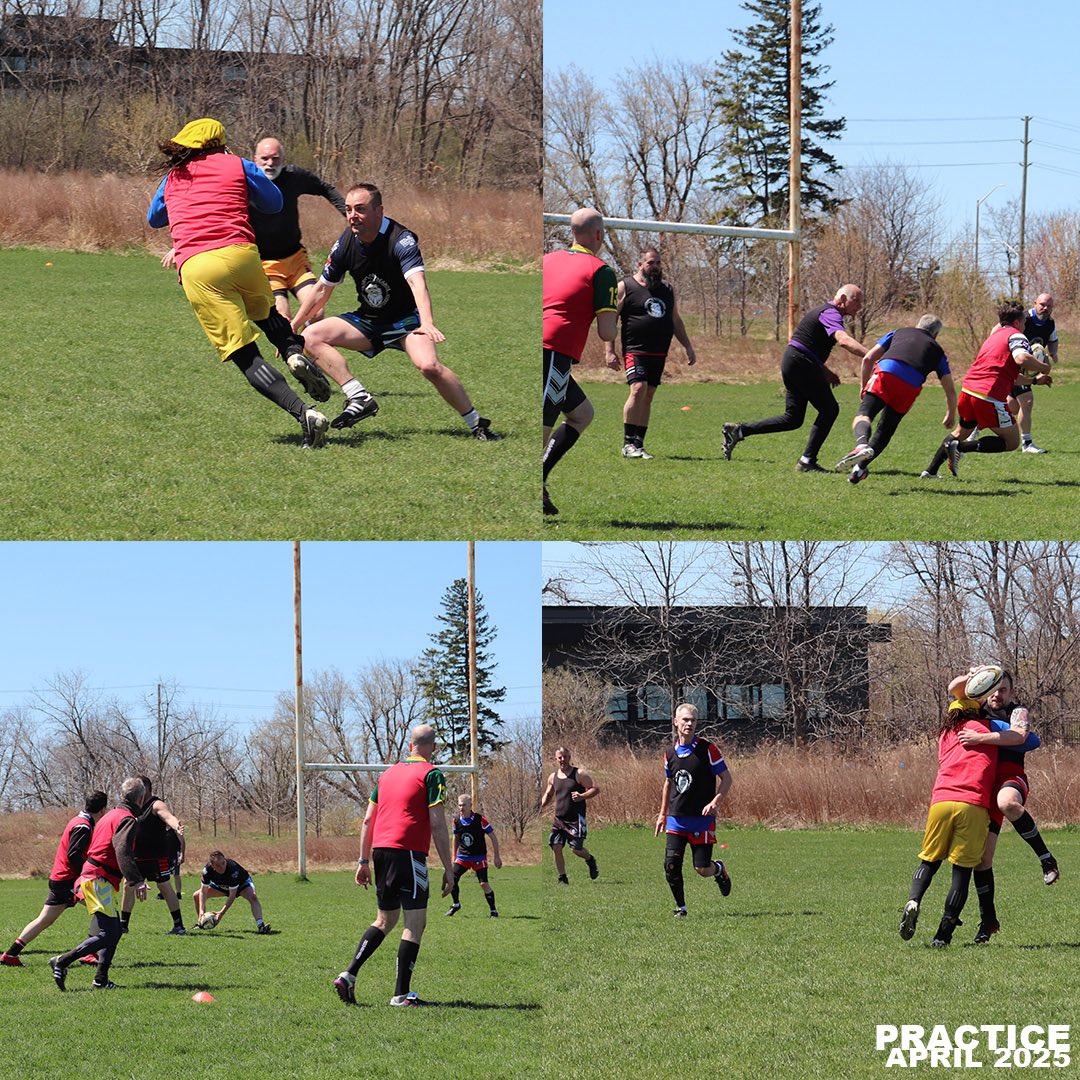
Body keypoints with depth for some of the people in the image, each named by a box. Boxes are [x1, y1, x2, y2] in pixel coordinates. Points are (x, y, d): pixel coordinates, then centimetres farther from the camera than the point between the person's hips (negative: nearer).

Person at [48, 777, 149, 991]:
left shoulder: (111, 815, 21)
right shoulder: (127, 819, -9)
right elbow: (122, 851, -27)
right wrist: (136, 880, -36)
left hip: (88, 876, 10)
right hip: (99, 881, -10)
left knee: (114, 931, 12)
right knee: (107, 935, -14)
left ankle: (101, 979, 9)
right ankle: (62, 962, -18)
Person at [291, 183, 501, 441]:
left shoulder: (401, 240, -23)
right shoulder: (345, 244, -7)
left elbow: (417, 282, -39)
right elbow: (322, 289, 7)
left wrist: (427, 323, -55)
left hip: (406, 320, -6)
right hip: (367, 321, 6)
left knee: (429, 365, -32)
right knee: (312, 336, -13)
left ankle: (476, 423, -16)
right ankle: (359, 398, -20)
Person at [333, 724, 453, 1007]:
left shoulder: (388, 773, 17)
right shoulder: (432, 774, -3)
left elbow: (368, 820, 16)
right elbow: (437, 825, -9)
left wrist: (363, 861, 20)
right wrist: (448, 869, -6)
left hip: (380, 852, 7)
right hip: (409, 853, -7)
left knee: (385, 920, 18)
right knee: (415, 923, 0)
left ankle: (349, 976, 5)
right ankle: (401, 994, -3)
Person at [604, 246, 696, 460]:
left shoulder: (667, 290, 18)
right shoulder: (625, 287, 1)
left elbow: (676, 321, 27)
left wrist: (688, 347, 21)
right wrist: (610, 351, -8)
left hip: (659, 353, 6)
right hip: (635, 351, -6)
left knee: (648, 396, 5)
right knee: (638, 389, -21)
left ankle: (639, 444, 10)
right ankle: (628, 443, -15)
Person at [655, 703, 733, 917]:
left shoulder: (707, 750, -7)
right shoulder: (670, 753, 6)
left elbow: (726, 779, -4)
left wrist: (715, 802, -18)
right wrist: (663, 813, 20)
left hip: (702, 819, -3)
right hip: (676, 819, 3)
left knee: (703, 869, -2)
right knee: (671, 865, -9)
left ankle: (719, 869, 33)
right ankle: (680, 906, 8)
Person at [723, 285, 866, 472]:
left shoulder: (823, 311, 21)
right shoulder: (831, 314, -13)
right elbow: (843, 340, -33)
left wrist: (825, 371, 21)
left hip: (790, 360, 10)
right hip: (802, 364, -10)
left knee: (793, 418, 11)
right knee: (829, 410, -2)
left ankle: (739, 430, 7)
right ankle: (807, 461, -2)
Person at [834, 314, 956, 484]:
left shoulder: (898, 333, 32)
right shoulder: (937, 351, 32)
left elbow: (868, 359, 22)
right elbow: (950, 390, 31)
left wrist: (864, 387, 32)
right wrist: (951, 415, 46)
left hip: (886, 371, -1)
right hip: (911, 386, 1)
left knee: (863, 414, -11)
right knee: (885, 430, 16)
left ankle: (862, 445, -44)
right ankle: (859, 468, 6)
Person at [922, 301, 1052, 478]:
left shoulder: (993, 337, 29)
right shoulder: (1016, 336, 0)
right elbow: (1021, 359, -22)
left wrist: (1035, 380, 37)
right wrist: (1043, 367, -4)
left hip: (968, 390, 8)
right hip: (990, 396, -8)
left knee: (961, 432, 30)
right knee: (1012, 442, 3)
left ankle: (931, 470, 24)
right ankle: (961, 448, -12)